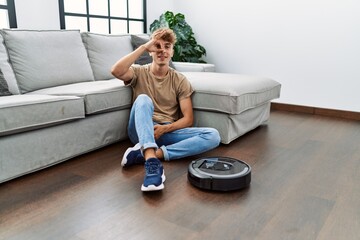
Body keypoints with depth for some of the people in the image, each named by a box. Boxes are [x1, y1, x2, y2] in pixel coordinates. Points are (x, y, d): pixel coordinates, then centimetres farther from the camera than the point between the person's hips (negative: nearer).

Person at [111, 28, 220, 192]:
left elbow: (188, 119, 0)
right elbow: (116, 71, -19)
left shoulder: (180, 80, 7)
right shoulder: (139, 72, 5)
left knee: (213, 136, -22)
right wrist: (144, 47, -13)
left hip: (168, 131, 2)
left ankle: (147, 154, -32)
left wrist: (164, 128, -18)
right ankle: (152, 162, -47)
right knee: (143, 99, -32)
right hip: (142, 131, -1)